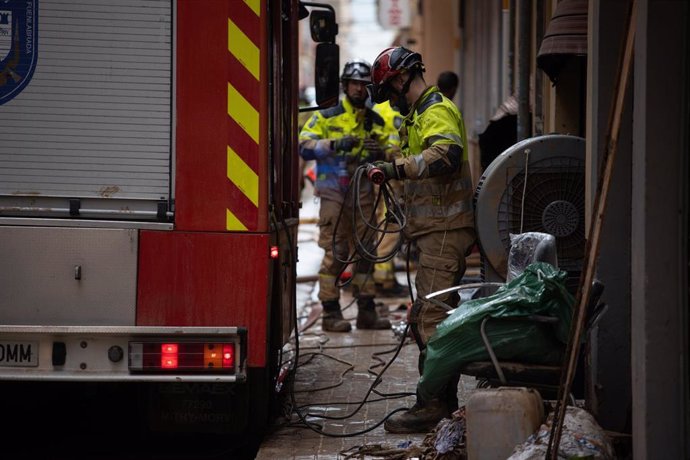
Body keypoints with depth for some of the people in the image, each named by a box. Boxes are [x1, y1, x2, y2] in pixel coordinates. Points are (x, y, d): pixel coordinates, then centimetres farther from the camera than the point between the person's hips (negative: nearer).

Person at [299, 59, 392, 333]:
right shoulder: (327, 117, 2)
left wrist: (379, 154, -7)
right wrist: (335, 144, -21)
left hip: (364, 194, 4)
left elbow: (388, 154, 16)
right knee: (336, 253, -6)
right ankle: (331, 312, -2)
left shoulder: (376, 122, 14)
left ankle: (367, 311, 13)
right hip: (334, 194, -4)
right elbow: (305, 146, -7)